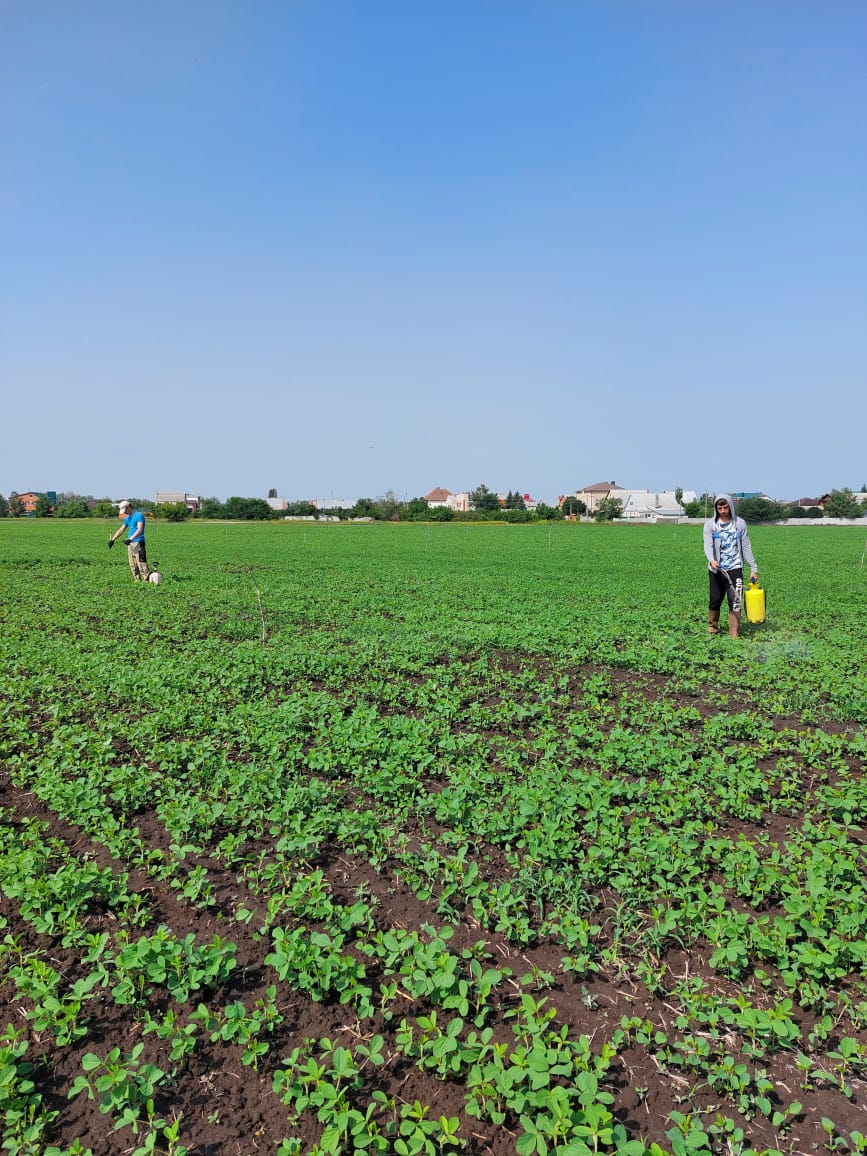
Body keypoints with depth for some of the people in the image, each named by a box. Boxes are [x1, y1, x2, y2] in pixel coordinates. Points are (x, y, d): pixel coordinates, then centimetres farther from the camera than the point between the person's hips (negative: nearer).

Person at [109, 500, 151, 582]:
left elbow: (139, 530, -20)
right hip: (130, 544, 9)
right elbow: (121, 530, 23)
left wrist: (130, 539, -28)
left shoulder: (138, 515, -9)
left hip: (138, 543, -9)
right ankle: (137, 581, 13)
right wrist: (112, 540, 15)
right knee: (133, 565, 8)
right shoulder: (127, 518, 18)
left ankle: (147, 580, -13)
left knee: (141, 564, -14)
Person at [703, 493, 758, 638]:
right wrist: (711, 560, -33)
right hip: (717, 569, 0)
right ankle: (712, 625, 30)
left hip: (735, 568, 0)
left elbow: (746, 547, 8)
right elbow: (708, 545, -13)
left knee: (735, 600, -7)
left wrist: (753, 568, 5)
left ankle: (734, 633, -3)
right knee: (716, 599, 6)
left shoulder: (740, 523, 5)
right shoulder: (710, 524, 1)